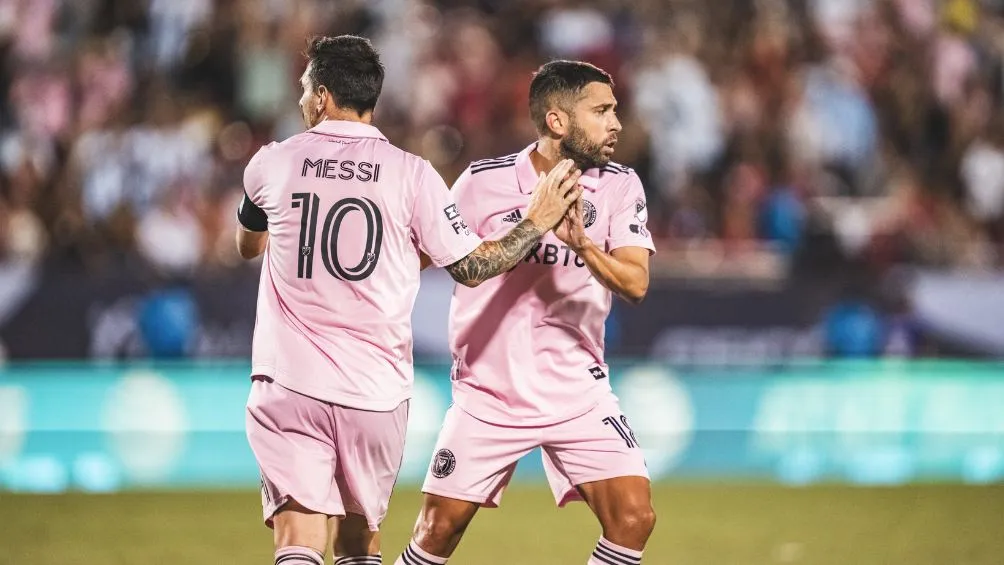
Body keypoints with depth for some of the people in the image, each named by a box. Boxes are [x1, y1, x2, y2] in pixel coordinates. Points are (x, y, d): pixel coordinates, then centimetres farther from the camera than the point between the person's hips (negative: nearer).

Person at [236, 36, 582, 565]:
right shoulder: (411, 173, -1)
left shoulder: (271, 164, 3)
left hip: (289, 383, -1)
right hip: (376, 391, 1)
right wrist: (538, 222, 15)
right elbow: (471, 267, 3)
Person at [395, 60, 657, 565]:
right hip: (487, 392, -1)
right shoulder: (484, 182, -8)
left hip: (579, 392, 1)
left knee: (633, 516, -13)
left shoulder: (619, 187, -4)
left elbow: (636, 283, -17)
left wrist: (582, 244, -32)